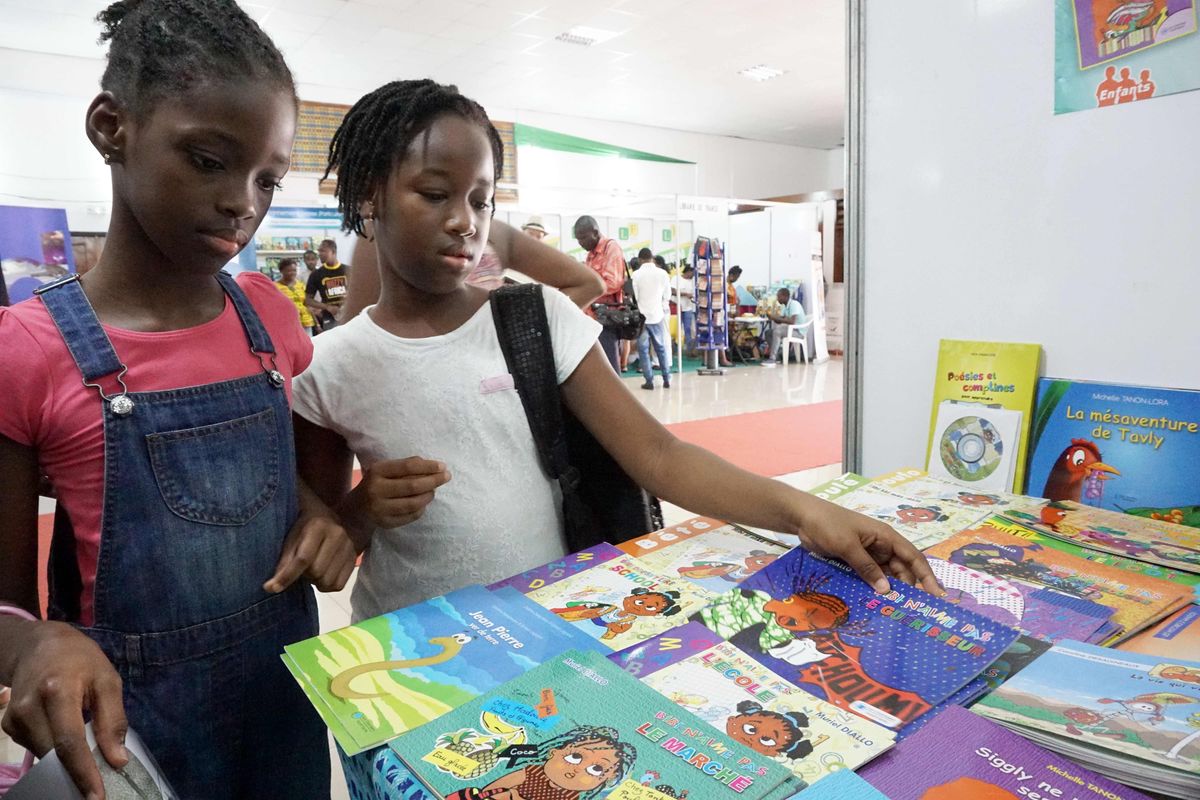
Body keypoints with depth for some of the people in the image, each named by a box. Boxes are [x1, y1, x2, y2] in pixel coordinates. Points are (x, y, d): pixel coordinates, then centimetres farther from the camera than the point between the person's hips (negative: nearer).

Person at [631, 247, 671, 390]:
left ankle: (649, 381, 1)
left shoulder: (636, 275, -7)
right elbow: (667, 296, 3)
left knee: (643, 350, 4)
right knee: (661, 348, 13)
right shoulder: (662, 273, 0)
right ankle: (666, 379, 15)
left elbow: (633, 296, -5)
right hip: (658, 315, 2)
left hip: (641, 317, -2)